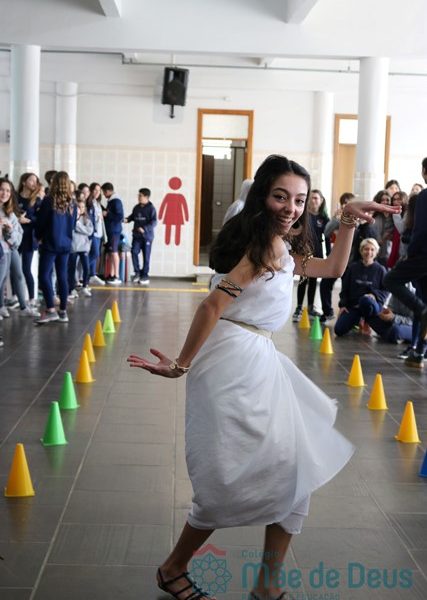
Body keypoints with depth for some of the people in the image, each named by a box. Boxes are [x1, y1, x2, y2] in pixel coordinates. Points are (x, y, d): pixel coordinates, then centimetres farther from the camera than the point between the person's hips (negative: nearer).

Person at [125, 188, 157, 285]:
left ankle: (144, 276, 11)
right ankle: (137, 272, 9)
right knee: (134, 252, -7)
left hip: (147, 236, -5)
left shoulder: (151, 208, -9)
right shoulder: (136, 207, 8)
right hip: (136, 235, 5)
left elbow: (154, 222, -14)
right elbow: (132, 216, 21)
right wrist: (127, 219, 0)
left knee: (146, 256, 3)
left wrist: (144, 228, -24)